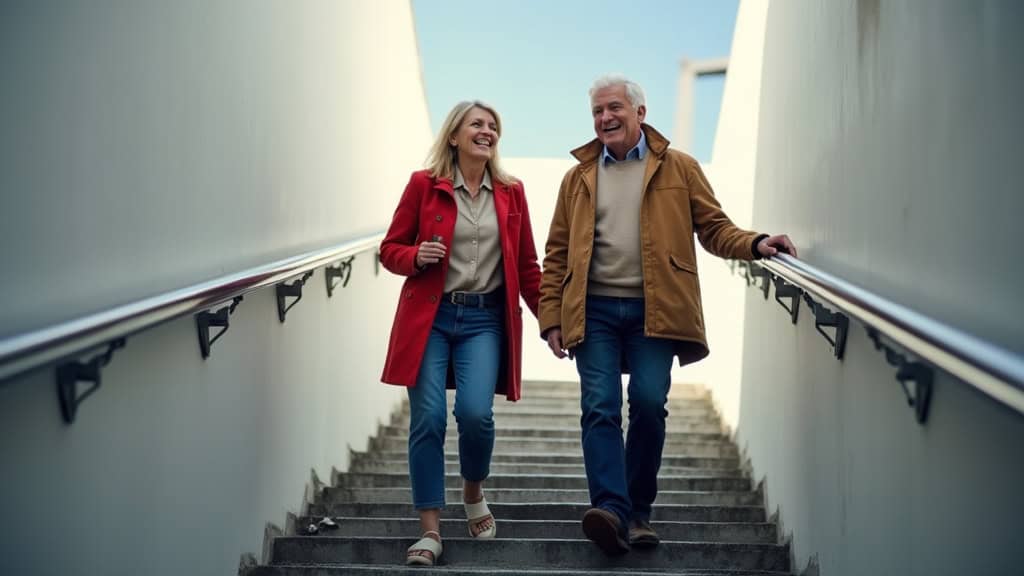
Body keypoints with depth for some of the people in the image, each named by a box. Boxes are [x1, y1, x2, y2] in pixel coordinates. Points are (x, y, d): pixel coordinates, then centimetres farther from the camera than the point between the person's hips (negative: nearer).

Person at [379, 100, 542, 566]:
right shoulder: (424, 184, 1)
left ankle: (474, 493, 17)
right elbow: (390, 249, 6)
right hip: (429, 317, -1)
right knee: (428, 419, -6)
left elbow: (526, 265, 12)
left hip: (486, 320, 1)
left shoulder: (511, 192, 7)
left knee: (475, 412, -15)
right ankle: (430, 531, 4)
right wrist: (416, 258, -15)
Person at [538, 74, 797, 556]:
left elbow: (714, 228, 7)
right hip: (594, 309, 1)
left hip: (653, 309, -1)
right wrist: (551, 317, 6)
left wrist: (755, 244, -13)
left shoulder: (678, 168, 9)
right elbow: (557, 254, 13)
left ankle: (638, 512, 8)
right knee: (600, 408, -9)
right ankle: (611, 510, -15)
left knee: (648, 404, -6)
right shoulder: (578, 177, 14)